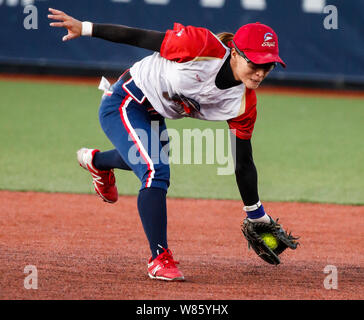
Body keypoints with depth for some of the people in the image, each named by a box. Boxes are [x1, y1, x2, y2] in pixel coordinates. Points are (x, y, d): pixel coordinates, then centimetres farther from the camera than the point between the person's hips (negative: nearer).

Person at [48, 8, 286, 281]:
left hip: (154, 117, 7)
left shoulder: (243, 104, -17)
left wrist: (256, 216, -6)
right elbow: (144, 38, -23)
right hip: (125, 102, -7)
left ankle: (97, 161, 63)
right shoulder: (202, 46, -33)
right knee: (156, 173, -23)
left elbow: (244, 164, -9)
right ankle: (159, 259, -16)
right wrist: (87, 28, -21)